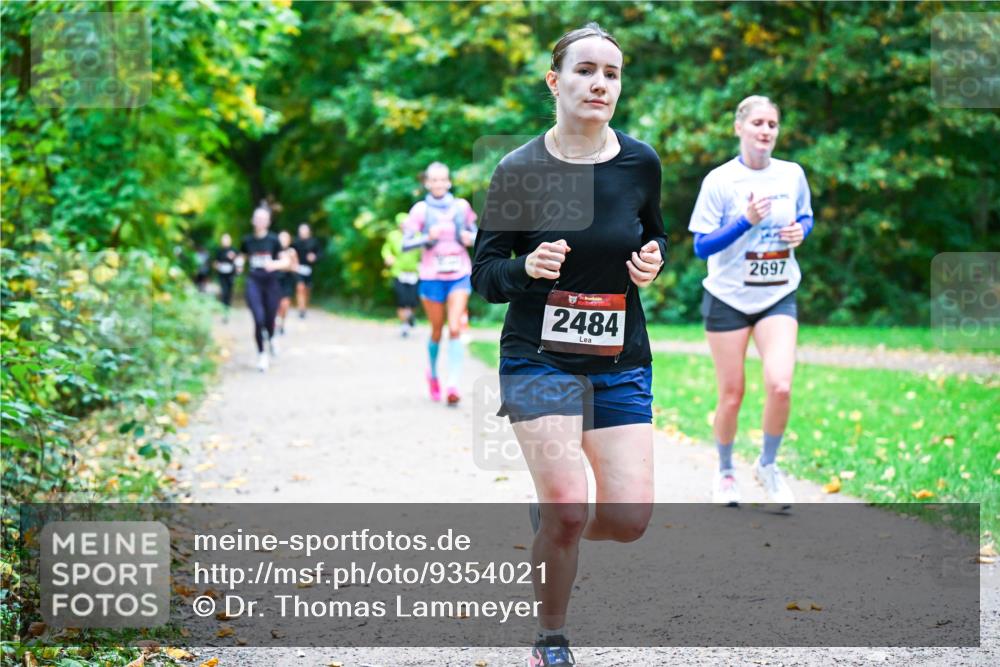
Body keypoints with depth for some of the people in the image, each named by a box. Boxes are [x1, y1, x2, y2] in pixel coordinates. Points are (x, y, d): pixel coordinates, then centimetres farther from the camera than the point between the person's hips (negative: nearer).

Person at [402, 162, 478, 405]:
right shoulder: (421, 210, -3)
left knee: (455, 329, -13)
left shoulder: (461, 206, 3)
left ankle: (453, 385, -15)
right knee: (437, 331, 10)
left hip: (459, 275, 1)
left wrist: (470, 238, -7)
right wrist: (428, 238, -22)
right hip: (432, 277, -1)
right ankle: (433, 373, 37)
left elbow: (474, 233, 16)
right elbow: (406, 243, -6)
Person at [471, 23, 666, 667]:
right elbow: (484, 272, -1)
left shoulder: (641, 162, 0)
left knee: (630, 519, -6)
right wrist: (526, 267, -22)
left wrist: (653, 261, -4)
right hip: (539, 358, -3)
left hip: (622, 362, 3)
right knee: (569, 507, -17)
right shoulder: (519, 169, -8)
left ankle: (550, 525, 30)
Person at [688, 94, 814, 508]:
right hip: (728, 298, -2)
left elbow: (806, 217, 20)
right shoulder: (719, 180, -9)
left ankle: (767, 465, 9)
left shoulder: (792, 175, 1)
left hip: (778, 297, 2)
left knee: (780, 386, -15)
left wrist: (800, 231, -4)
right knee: (731, 395, 4)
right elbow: (701, 246, -11)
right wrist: (745, 221, -23)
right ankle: (724, 473, 28)